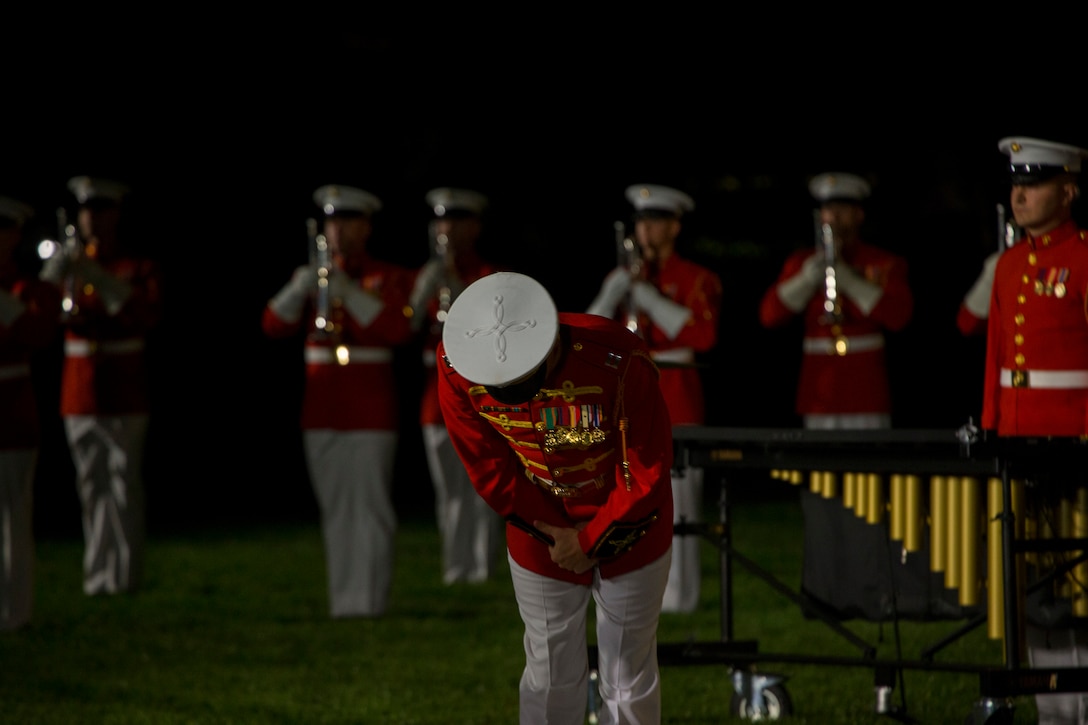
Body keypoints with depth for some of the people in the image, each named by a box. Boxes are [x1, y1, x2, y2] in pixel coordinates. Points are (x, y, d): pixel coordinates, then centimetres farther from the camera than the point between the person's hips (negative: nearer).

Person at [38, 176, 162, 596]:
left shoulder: (141, 269, 2)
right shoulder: (68, 266, 11)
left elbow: (148, 316, -15)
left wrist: (98, 278, -20)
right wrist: (58, 269, -17)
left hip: (125, 396, -3)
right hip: (80, 394, 3)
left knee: (124, 485, -6)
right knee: (91, 487, 4)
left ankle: (126, 574, -4)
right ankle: (98, 573, 8)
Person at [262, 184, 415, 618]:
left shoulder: (391, 278, 3)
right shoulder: (311, 277, 13)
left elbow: (398, 330, -14)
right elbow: (274, 326, 2)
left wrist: (348, 291, -17)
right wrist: (302, 285, -13)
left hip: (370, 404, -4)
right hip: (321, 404, 4)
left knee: (369, 505, -7)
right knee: (335, 508, 5)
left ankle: (369, 599, -8)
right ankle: (341, 599, 8)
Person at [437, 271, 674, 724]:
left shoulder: (620, 363, -34)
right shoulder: (457, 367, -25)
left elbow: (646, 477, -21)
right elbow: (490, 470, -11)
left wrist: (590, 542, -12)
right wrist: (557, 535, -10)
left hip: (624, 529, -2)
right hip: (541, 530, 2)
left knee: (629, 678, 7)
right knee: (550, 677, 10)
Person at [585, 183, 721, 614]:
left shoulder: (697, 280, 1)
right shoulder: (621, 276, 14)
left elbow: (703, 335, -14)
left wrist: (648, 298, -15)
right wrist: (613, 293, -8)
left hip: (675, 401, -4)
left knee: (674, 502, -5)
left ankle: (676, 595, -1)